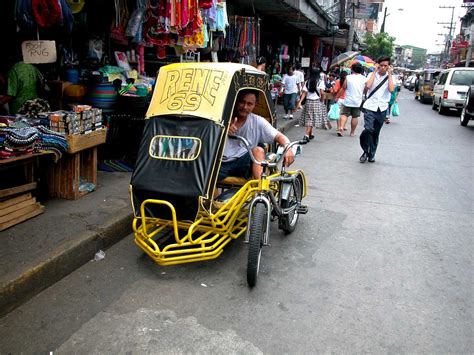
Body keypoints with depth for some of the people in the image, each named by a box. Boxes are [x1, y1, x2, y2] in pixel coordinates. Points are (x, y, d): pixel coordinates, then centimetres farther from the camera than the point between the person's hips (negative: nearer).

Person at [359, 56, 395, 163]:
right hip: (370, 107, -2)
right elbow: (368, 86, -17)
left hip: (382, 109, 2)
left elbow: (391, 89, -13)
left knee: (376, 133, 10)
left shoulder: (390, 77, 6)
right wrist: (375, 71, -9)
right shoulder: (372, 75, 4)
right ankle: (366, 151, 1)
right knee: (368, 129, -20)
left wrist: (389, 74, -8)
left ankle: (371, 154, 24)